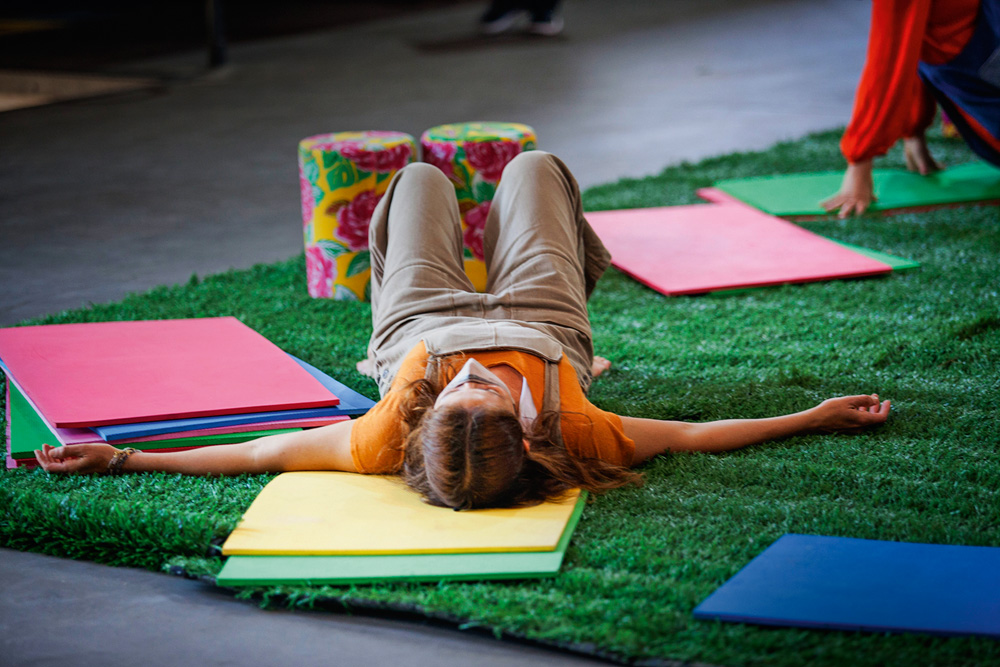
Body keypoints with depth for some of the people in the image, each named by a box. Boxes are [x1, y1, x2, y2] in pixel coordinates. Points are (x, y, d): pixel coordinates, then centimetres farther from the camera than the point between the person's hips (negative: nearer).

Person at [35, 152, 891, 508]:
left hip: (419, 325, 0)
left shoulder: (391, 441, -47)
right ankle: (586, 270, 61)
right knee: (533, 165, 24)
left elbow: (263, 452, -38)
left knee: (421, 177, 25)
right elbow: (691, 436, -33)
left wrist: (121, 459, -34)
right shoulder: (572, 433, -46)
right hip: (547, 325, 1)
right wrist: (816, 418, -28)